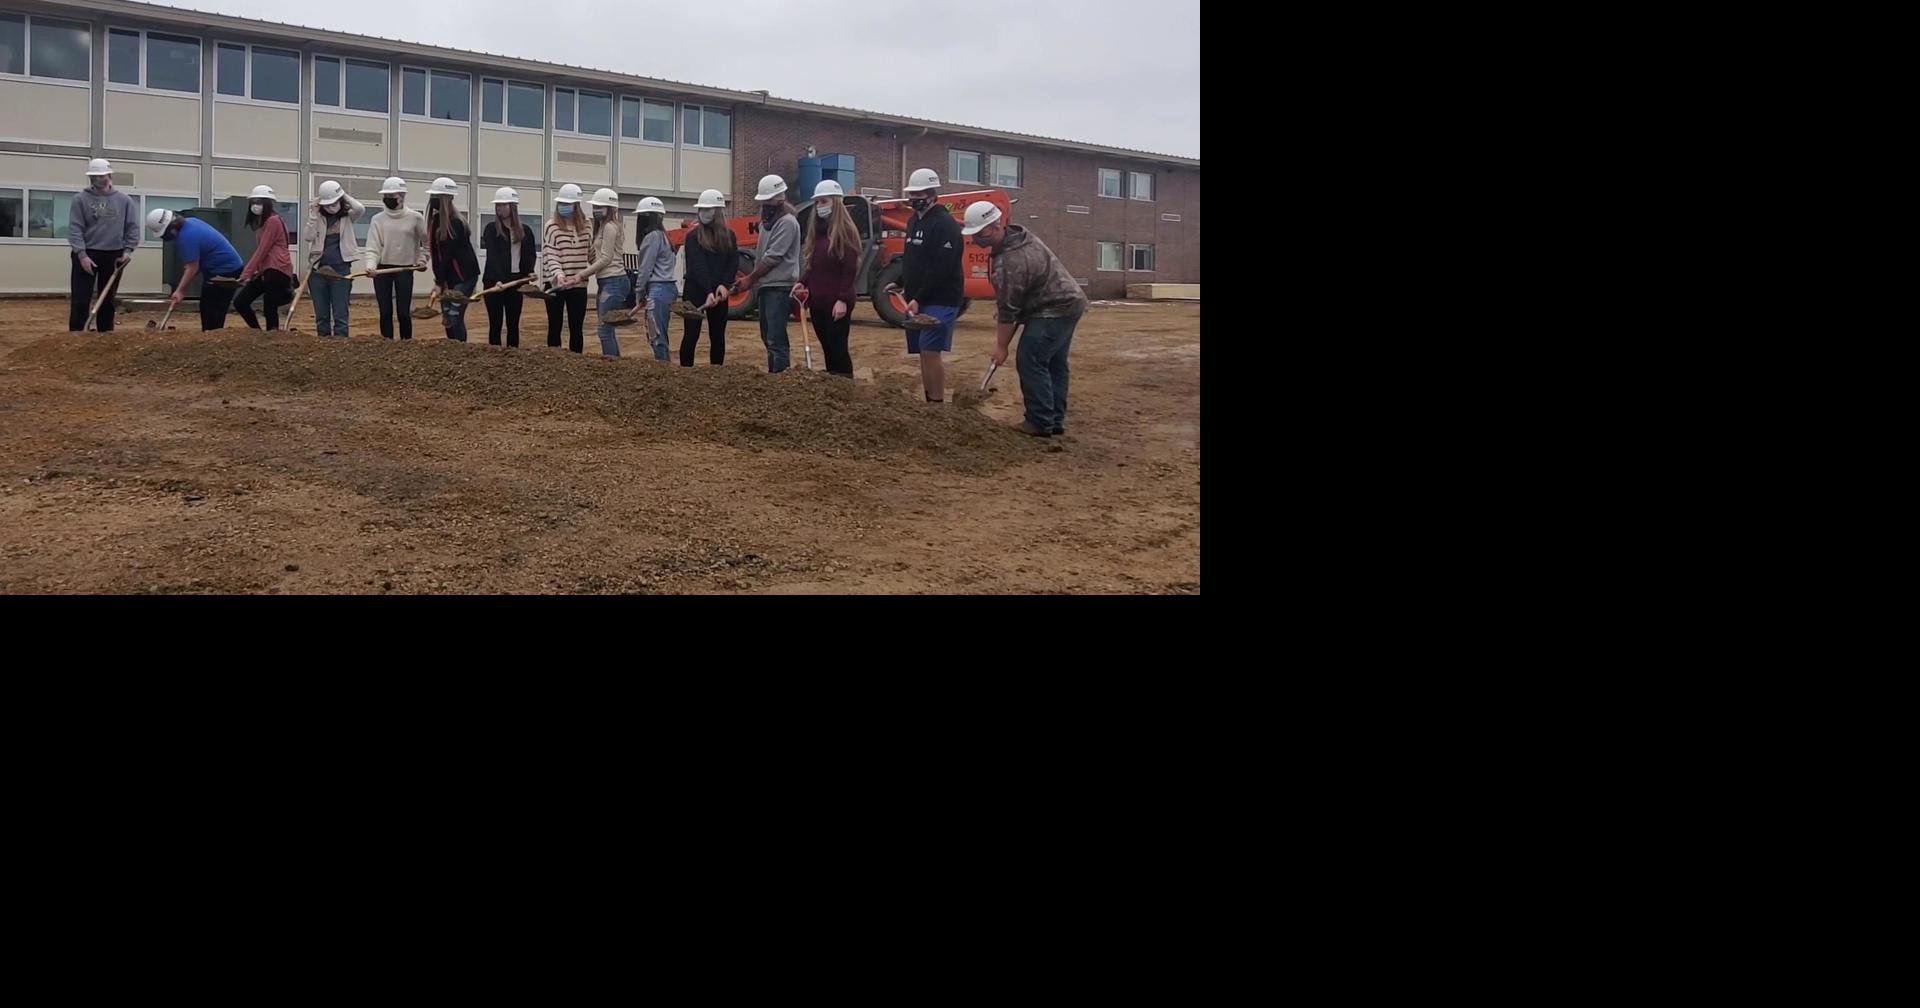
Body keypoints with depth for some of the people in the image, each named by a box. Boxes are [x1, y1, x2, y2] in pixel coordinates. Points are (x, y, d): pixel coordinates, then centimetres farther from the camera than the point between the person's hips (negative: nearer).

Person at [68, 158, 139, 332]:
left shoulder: (124, 200, 4)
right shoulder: (81, 200, -2)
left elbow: (132, 227, 6)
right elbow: (75, 229, -6)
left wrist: (128, 250, -6)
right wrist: (82, 254, -16)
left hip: (113, 256, 2)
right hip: (86, 255, -2)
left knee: (108, 298, 10)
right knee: (80, 299, -4)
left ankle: (106, 332, 17)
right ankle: (75, 333, -2)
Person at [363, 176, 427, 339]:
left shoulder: (415, 218, -2)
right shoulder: (378, 219, 2)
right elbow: (373, 248, -5)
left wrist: (422, 260, 3)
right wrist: (370, 265, -21)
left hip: (405, 270, -2)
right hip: (382, 270, 2)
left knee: (404, 312, -3)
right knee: (385, 312, 4)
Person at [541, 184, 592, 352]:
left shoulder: (585, 227, 6)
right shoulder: (551, 226, -6)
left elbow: (591, 253, 14)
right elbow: (550, 255, -13)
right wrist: (558, 273, -29)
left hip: (578, 285, 3)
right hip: (556, 284, -3)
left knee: (576, 328, 8)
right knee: (555, 326, 5)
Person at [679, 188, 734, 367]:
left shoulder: (729, 236, 6)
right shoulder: (693, 236, -5)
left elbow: (734, 263, 1)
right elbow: (697, 266, -15)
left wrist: (724, 285, -17)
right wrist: (708, 291, -27)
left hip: (719, 292, 3)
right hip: (695, 291, -3)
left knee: (718, 335, 8)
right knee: (691, 334, -3)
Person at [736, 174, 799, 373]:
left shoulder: (787, 222, -12)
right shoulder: (767, 222, 18)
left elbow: (772, 257, -16)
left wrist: (750, 279, -8)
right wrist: (754, 280, 8)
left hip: (780, 288, -10)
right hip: (766, 287, 10)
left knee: (776, 340, -14)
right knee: (767, 336, 14)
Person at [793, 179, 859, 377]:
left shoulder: (845, 230, -8)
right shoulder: (816, 230, 15)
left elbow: (850, 269, -14)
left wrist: (843, 299, -19)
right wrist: (803, 284, 2)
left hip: (836, 303, -8)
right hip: (817, 302, 8)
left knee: (838, 349, -6)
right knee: (827, 349, 11)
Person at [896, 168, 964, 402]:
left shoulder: (945, 224, -13)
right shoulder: (914, 222, 16)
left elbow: (941, 269, -20)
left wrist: (919, 299, -21)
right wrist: (901, 284, 12)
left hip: (940, 300, -9)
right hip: (917, 299, 9)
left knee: (931, 351, -13)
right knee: (924, 353, 10)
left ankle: (937, 402, -9)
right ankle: (929, 400, 16)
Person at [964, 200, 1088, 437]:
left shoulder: (1011, 260, -25)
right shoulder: (1016, 235, 7)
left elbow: (1008, 308, -19)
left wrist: (1001, 346, -9)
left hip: (1054, 310, -11)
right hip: (1069, 302, 11)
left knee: (1031, 363, -9)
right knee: (1054, 364, 14)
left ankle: (1040, 423, -7)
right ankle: (1055, 420, 19)